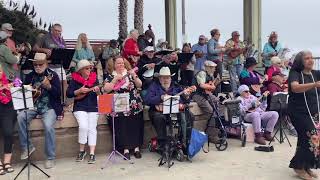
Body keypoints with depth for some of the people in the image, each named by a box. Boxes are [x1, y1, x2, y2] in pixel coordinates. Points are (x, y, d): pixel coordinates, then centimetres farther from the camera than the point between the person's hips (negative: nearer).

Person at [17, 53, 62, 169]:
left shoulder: (52, 75, 0)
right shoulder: (30, 76, 14)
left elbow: (58, 94, -9)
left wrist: (49, 86, -27)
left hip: (49, 107, -4)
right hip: (32, 106, 5)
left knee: (48, 126, -29)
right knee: (20, 117, -25)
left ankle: (50, 158, -13)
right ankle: (27, 147, -7)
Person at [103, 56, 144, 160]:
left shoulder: (130, 73, 13)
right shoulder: (110, 76, 10)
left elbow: (139, 85, 5)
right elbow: (106, 89, -4)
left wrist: (134, 76, -9)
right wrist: (115, 79, -10)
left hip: (134, 104, 1)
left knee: (135, 125, -9)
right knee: (122, 126, -14)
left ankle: (136, 147, 0)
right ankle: (126, 149, -5)